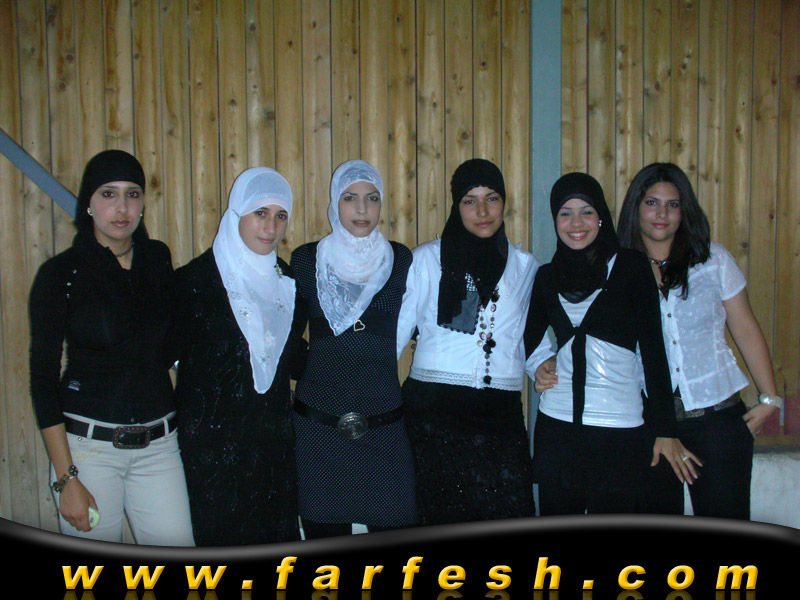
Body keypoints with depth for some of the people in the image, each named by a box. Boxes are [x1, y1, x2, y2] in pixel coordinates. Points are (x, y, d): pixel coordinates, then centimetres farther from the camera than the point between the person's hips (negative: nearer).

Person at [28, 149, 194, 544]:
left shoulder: (158, 260, 6)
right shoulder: (61, 274, -5)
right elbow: (43, 378, -5)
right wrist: (66, 478, -9)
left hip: (158, 444, 3)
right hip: (87, 445, -3)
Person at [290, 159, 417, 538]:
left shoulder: (401, 260, 5)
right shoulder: (306, 260, 3)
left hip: (386, 426, 0)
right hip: (319, 425, 0)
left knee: (394, 527, 1)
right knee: (325, 532, 6)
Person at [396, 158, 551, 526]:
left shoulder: (524, 265, 12)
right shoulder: (427, 259, 4)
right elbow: (397, 329, 4)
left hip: (500, 412, 2)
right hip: (433, 409, -2)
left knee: (510, 514, -5)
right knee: (441, 520, 2)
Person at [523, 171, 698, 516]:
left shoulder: (630, 267, -1)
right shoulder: (548, 277, 9)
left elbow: (653, 348, -3)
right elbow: (527, 343, 20)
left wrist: (664, 430, -6)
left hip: (619, 432, -3)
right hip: (557, 426, 3)